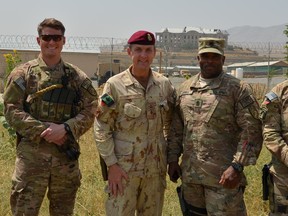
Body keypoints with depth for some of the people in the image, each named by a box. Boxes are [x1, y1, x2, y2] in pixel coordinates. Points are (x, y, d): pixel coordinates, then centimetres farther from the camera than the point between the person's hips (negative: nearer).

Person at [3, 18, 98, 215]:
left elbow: (90, 111, 1)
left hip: (66, 156, 2)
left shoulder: (77, 77, 6)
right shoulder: (23, 74, 2)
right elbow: (12, 110, -4)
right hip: (31, 155, -2)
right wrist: (42, 129, -16)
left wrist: (65, 128, -16)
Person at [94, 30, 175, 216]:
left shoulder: (165, 84, 2)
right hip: (123, 167, -3)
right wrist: (111, 164, -12)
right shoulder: (115, 85, -8)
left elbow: (172, 125, 12)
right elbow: (101, 128, -8)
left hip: (156, 167, 4)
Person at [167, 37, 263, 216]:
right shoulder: (185, 89, 10)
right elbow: (176, 128, 16)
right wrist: (173, 159, 10)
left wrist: (237, 166, -18)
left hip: (223, 175, -5)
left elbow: (251, 131, -11)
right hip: (189, 174, 5)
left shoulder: (239, 89, -5)